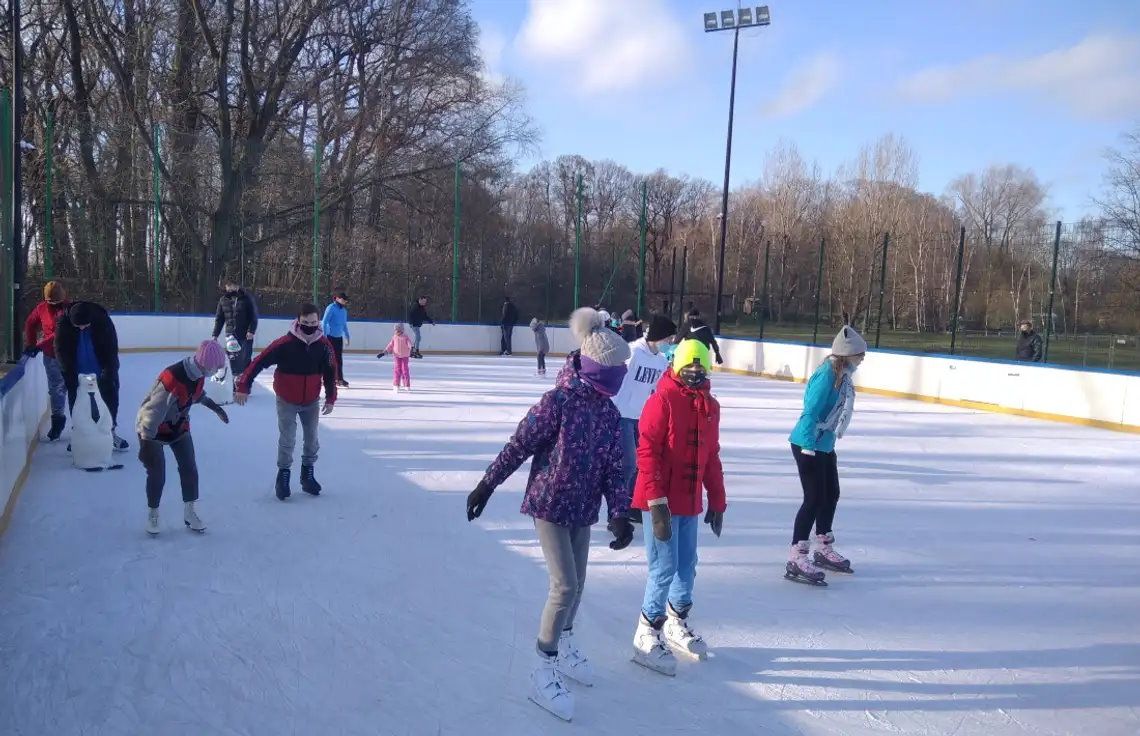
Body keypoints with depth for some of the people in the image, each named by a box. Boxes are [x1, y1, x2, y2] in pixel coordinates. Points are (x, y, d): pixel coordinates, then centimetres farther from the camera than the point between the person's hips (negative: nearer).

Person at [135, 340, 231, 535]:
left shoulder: (198, 372, -14)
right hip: (152, 428, -7)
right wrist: (146, 443, -31)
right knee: (157, 475, 0)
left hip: (179, 425, 7)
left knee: (189, 468, 7)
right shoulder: (171, 379, -38)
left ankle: (189, 512, 22)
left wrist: (212, 405, 20)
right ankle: (152, 514, 24)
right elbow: (154, 412, -34)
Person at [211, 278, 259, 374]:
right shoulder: (223, 300, 6)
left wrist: (251, 331, -15)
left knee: (245, 359, -3)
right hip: (231, 335, 4)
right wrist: (215, 334, 7)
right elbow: (219, 318, 10)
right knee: (233, 359, 1)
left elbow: (254, 315, -6)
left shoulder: (246, 297, -6)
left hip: (246, 335, -4)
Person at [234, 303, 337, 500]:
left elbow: (330, 372, 1)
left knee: (312, 440, 11)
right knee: (287, 441, -4)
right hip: (287, 400, -3)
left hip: (312, 401, 3)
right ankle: (283, 476, 15)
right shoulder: (284, 343, -23)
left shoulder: (324, 345, -12)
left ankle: (307, 475, 29)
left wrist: (330, 398, 4)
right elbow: (259, 362, -20)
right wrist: (243, 386, -22)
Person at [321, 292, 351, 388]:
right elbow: (324, 322, -14)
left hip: (339, 337, 7)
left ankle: (339, 379, 13)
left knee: (339, 358, 8)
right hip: (330, 337, -7)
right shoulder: (331, 308, -12)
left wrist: (347, 336, 23)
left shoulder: (344, 310, 10)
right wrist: (324, 336, -18)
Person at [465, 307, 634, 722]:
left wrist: (619, 513, -7)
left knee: (576, 584, 17)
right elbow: (518, 446, -15)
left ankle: (564, 645, 41)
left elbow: (613, 467, 2)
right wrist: (487, 485, -10)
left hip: (583, 510, 7)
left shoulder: (609, 412, 0)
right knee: (565, 586, -10)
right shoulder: (559, 401, -19)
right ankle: (544, 673, 3)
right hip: (550, 504, -6)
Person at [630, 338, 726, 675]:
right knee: (665, 567, -4)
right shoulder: (662, 401, -13)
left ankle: (676, 622, 37)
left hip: (690, 502, 7)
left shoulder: (710, 406, 9)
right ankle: (646, 637, 12)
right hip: (662, 502, -7)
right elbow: (647, 453, -17)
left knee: (687, 566, 15)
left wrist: (717, 501, 16)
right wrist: (657, 504, -20)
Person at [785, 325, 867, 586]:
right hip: (808, 446, -10)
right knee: (814, 499, -8)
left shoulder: (843, 374, 6)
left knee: (831, 494, 19)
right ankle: (796, 560, -2)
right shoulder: (827, 375, -22)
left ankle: (824, 549, 36)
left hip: (825, 445, 10)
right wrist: (809, 446, -24)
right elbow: (811, 412, -24)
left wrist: (830, 439, 18)